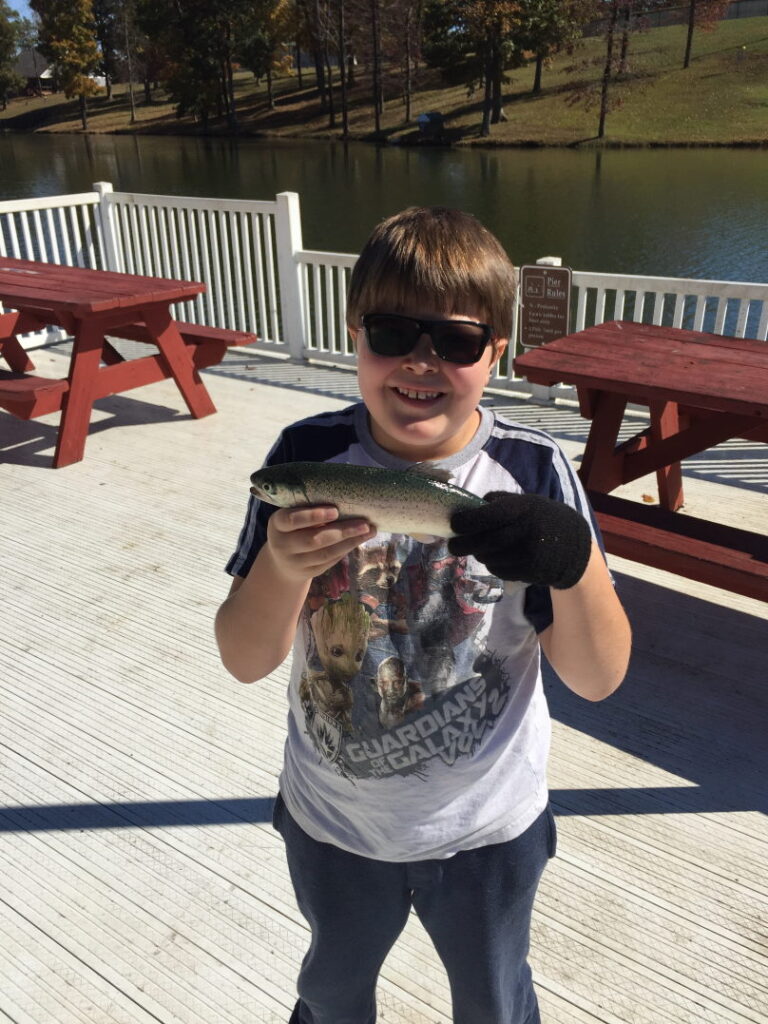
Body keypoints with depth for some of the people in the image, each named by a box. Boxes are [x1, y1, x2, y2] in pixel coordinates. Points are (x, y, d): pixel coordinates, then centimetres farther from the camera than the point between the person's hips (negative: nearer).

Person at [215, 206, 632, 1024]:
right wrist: (281, 565, -36)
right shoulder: (306, 457, -17)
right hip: (331, 822, 2)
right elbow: (244, 662, -15)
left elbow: (597, 678, -16)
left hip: (487, 831, -1)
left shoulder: (532, 470, -18)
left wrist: (574, 559, -35)